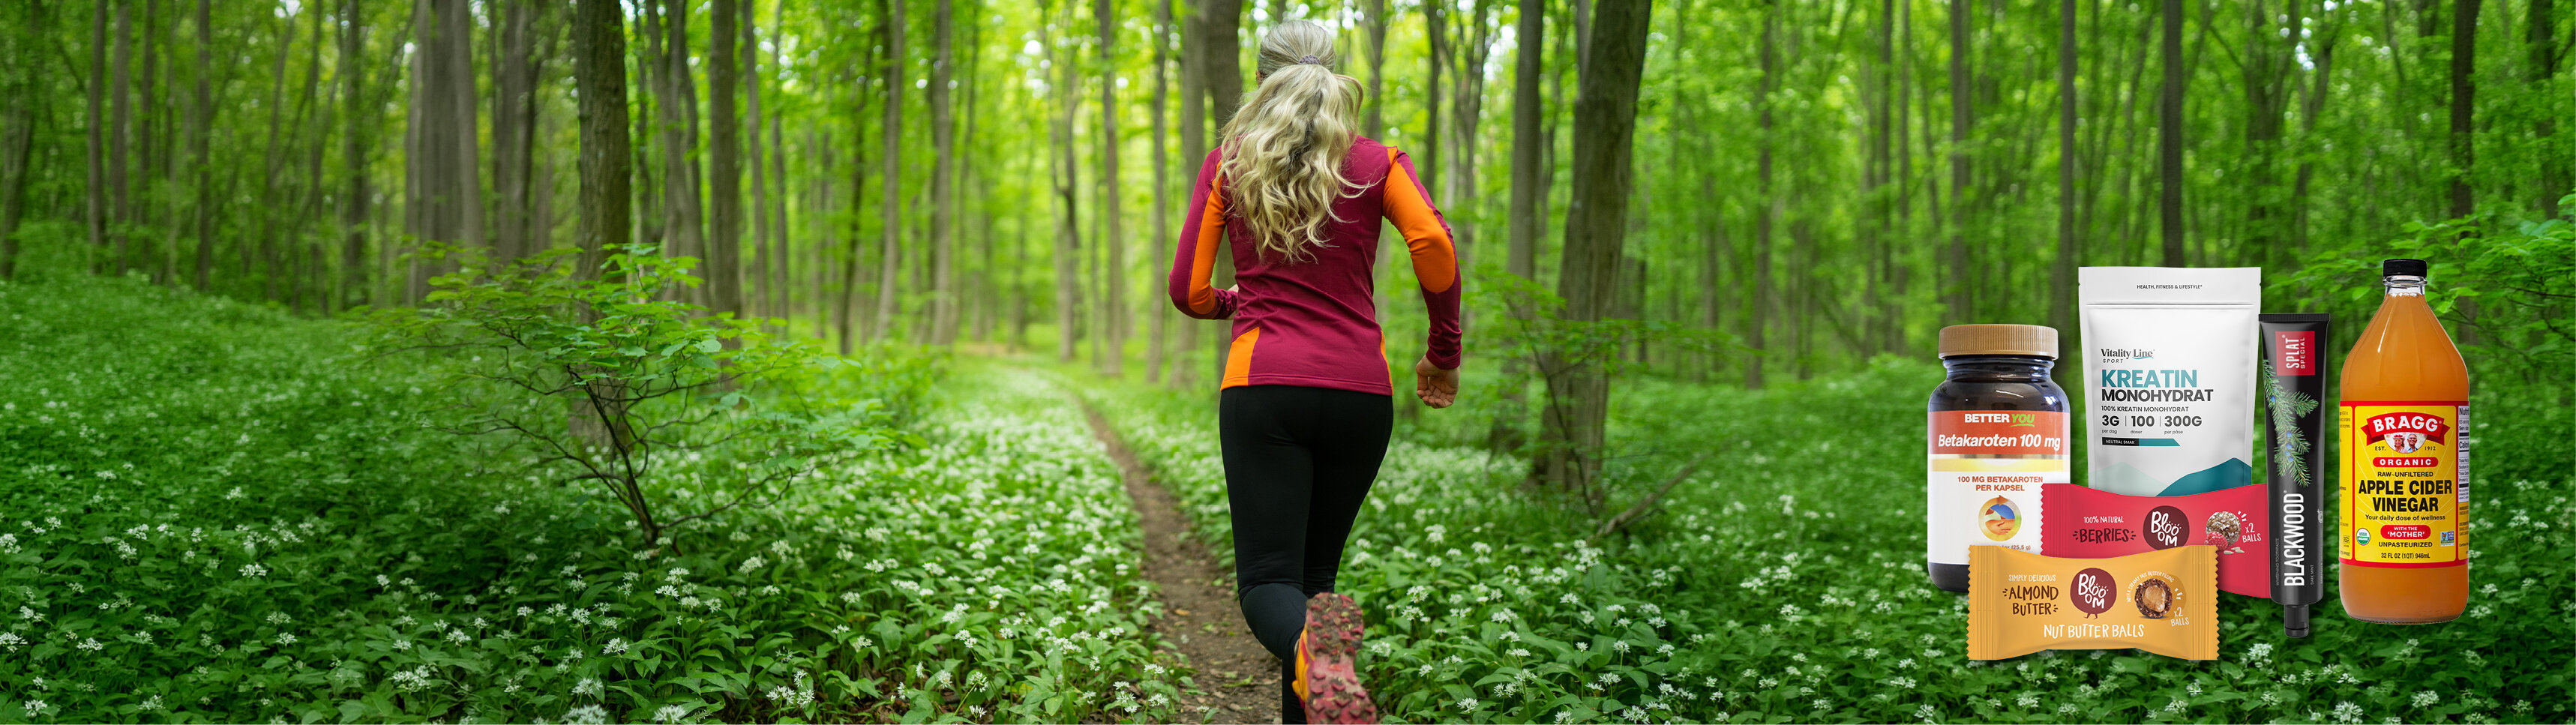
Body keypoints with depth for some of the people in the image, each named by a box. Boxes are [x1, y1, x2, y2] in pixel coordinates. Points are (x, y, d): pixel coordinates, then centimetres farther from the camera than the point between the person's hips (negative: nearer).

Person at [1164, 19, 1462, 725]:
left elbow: (1188, 291, 6)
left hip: (1262, 386, -2)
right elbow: (1433, 243, -10)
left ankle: (1311, 648, -41)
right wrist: (1443, 352, 3)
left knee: (1267, 579, -6)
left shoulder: (1227, 164, 9)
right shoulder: (1375, 162, 9)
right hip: (1360, 390, 2)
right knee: (1314, 570, 17)